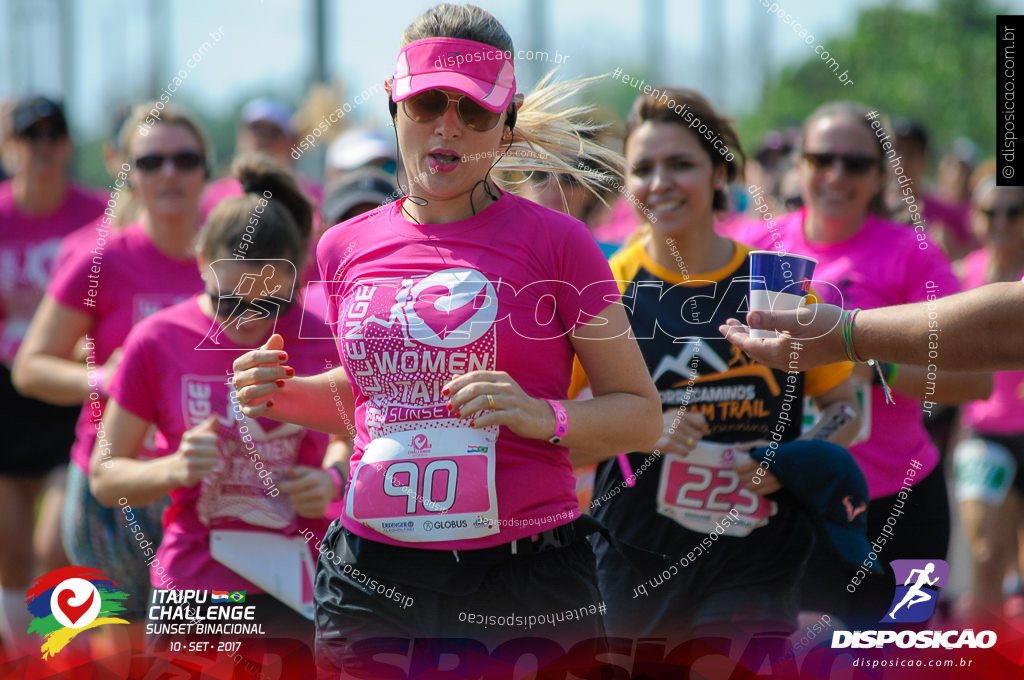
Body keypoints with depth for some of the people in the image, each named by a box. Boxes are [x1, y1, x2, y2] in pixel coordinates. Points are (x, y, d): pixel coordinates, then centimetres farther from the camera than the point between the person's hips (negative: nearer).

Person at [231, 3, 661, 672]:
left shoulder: (555, 240, -3)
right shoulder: (347, 247, 8)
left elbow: (642, 416, 0)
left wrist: (545, 416, -18)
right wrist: (288, 396, 6)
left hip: (526, 583, -3)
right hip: (372, 580, 3)